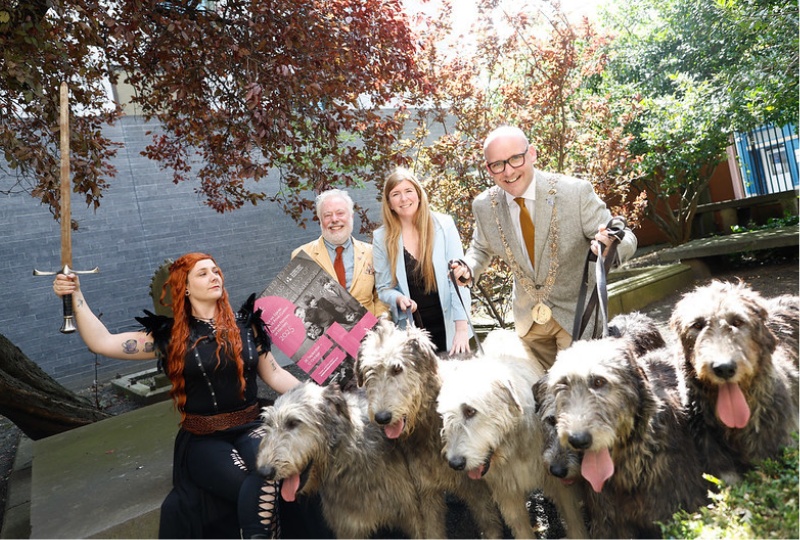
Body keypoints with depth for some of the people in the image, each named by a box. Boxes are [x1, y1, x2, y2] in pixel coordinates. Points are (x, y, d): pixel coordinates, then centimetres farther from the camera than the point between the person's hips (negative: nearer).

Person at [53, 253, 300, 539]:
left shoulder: (245, 325, 6)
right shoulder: (171, 336, 3)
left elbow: (274, 374, 9)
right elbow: (101, 342, -2)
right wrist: (76, 295, -9)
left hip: (249, 428, 2)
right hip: (203, 439, -1)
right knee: (260, 487, -28)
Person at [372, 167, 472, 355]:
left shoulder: (444, 225, -4)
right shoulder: (381, 238, -1)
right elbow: (384, 288, 5)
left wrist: (462, 329, -16)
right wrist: (399, 299, -18)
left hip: (448, 327, 0)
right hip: (411, 331, 1)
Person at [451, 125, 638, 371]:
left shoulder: (576, 192, -21)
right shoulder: (484, 206, -10)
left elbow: (627, 239, -15)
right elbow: (481, 248, 9)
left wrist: (608, 244, -40)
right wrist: (468, 269, -14)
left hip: (577, 313, -3)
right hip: (528, 317, 4)